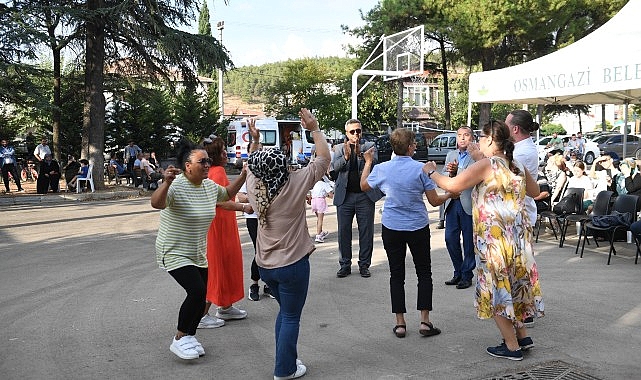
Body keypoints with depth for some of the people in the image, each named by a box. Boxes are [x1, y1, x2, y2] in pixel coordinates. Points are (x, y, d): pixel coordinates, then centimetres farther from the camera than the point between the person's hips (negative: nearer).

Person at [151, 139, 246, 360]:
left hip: (199, 254, 8)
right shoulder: (176, 186, -22)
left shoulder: (210, 186, 1)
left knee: (200, 296, 9)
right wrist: (166, 183, -56)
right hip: (174, 253, -7)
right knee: (197, 290, -20)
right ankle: (179, 340, -1)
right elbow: (156, 203, -39)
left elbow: (227, 194, 21)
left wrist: (243, 176, 8)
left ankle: (189, 336, 32)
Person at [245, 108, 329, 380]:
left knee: (285, 311, 24)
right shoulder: (294, 185, -18)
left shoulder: (253, 186, -4)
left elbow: (252, 165, 20)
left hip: (265, 264, 6)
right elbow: (324, 157, -9)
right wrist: (314, 129, -4)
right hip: (292, 264, -6)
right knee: (291, 318, 7)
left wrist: (255, 140, 18)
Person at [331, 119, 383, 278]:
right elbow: (334, 167, -6)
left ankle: (364, 265, 15)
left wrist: (359, 153, -27)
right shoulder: (340, 148, 9)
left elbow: (374, 162, -12)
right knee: (344, 231, 4)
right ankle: (345, 265, 15)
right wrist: (346, 157, -23)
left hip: (365, 195, -1)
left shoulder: (369, 146, 6)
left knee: (366, 232, 4)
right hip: (345, 196, 1)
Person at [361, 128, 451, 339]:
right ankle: (425, 322, 10)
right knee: (424, 273, 12)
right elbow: (434, 201, -6)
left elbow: (363, 186, 14)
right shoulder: (421, 169, -11)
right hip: (418, 227, -2)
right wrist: (450, 195, 15)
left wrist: (368, 162, 24)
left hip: (392, 228, 2)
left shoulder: (381, 169, -5)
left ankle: (400, 324, 13)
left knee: (397, 275, 10)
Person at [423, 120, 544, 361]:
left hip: (494, 236, -7)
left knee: (496, 288, 4)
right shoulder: (517, 166, 10)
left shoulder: (486, 165, -12)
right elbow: (534, 191, 25)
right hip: (519, 234, 8)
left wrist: (431, 171, 1)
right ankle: (522, 336, 26)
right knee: (512, 285, 19)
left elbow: (452, 186, -14)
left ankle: (512, 346, 11)